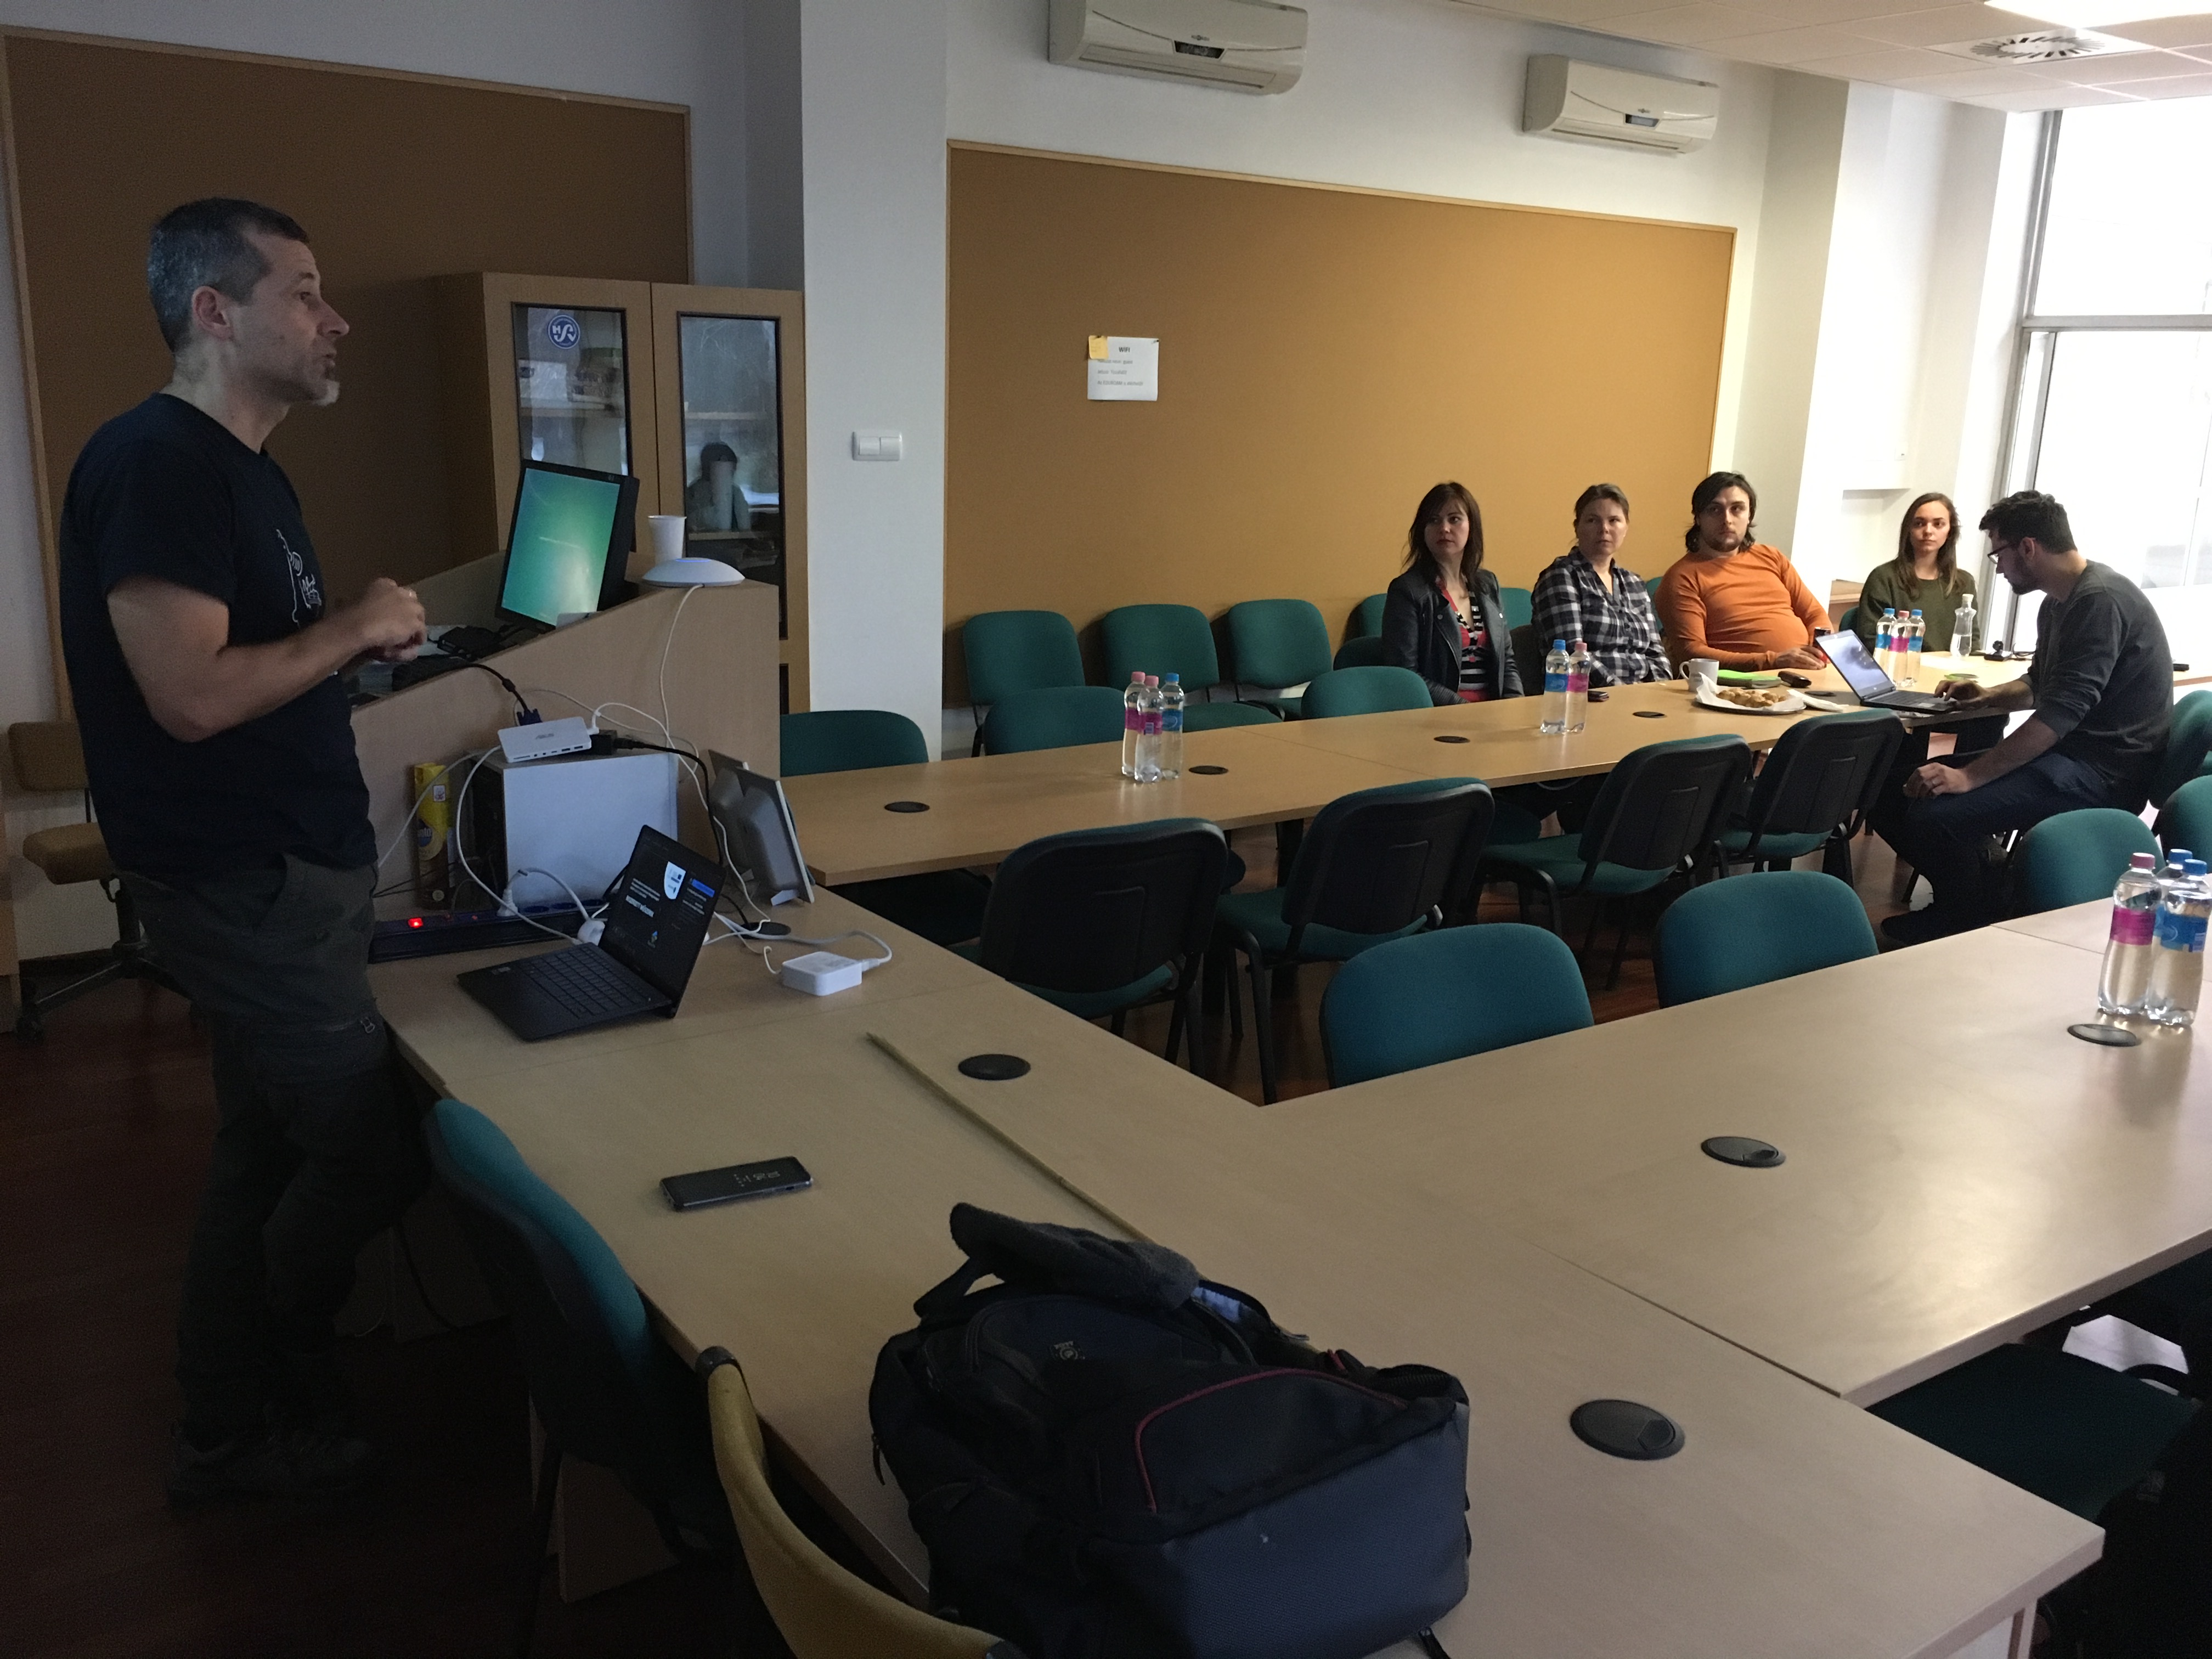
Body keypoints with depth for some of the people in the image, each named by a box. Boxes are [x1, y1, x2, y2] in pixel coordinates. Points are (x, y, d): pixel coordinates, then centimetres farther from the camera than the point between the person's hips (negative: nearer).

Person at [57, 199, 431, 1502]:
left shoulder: (241, 466, 14)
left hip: (286, 869, 10)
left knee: (268, 1162, 16)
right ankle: (284, 1406, 24)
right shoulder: (153, 462, -18)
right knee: (376, 1153, 0)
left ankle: (228, 1440, 30)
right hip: (247, 886, -10)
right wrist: (350, 628, -14)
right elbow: (190, 696, -25)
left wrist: (367, 648, 9)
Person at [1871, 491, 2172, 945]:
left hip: (2104, 772, -10)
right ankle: (1957, 902, 13)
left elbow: (2060, 712, -26)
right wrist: (1990, 698, 10)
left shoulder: (2101, 600, -19)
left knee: (1935, 813, -28)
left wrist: (1970, 777, -28)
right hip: (2067, 752, 10)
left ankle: (1969, 933, -5)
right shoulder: (2060, 602, 14)